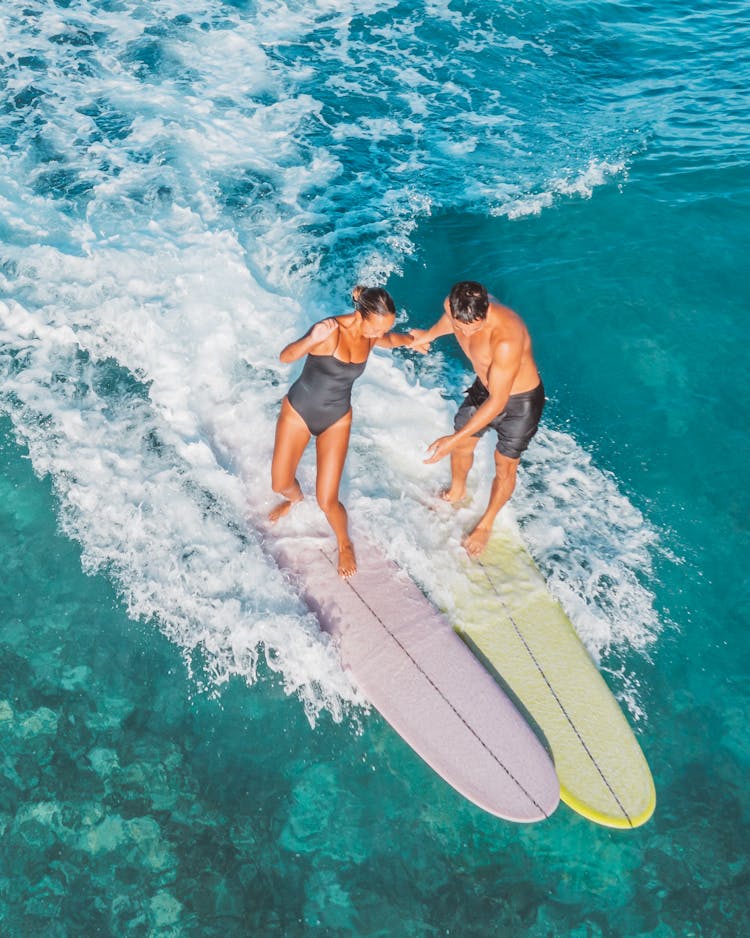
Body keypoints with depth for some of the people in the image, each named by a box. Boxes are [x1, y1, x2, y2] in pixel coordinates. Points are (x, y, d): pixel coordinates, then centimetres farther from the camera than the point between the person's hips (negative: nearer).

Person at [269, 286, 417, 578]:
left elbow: (391, 340, 17)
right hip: (298, 410, -2)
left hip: (336, 420, 2)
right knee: (280, 484, 10)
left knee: (327, 501, -4)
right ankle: (294, 497, 49)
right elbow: (285, 357, -38)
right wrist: (311, 340, -55)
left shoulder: (371, 336, -9)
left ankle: (345, 544, 27)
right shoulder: (331, 331, -28)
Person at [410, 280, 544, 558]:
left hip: (519, 400, -6)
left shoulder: (507, 340, -44)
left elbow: (498, 401, -37)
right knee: (461, 446, 22)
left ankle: (486, 523, 39)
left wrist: (454, 439, -36)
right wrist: (428, 335, 25)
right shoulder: (454, 306, -23)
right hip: (484, 387, 6)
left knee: (504, 467, 12)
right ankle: (457, 491, 54)